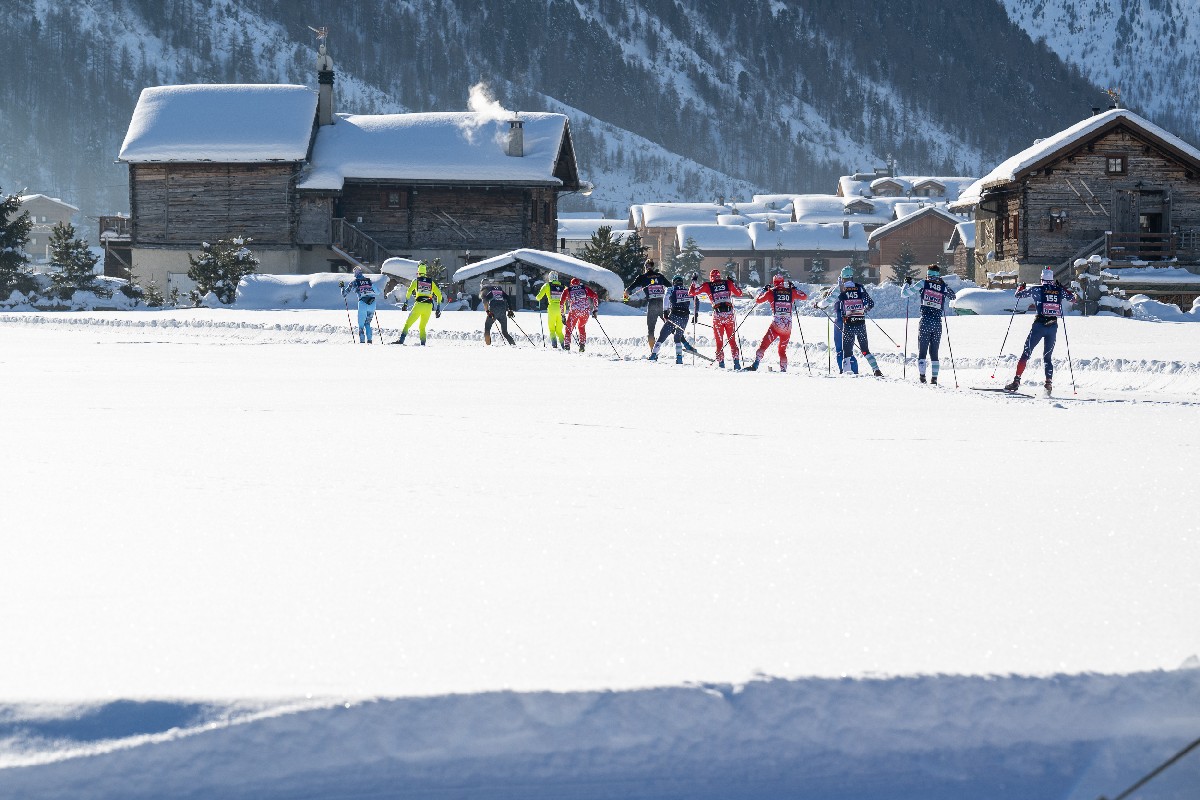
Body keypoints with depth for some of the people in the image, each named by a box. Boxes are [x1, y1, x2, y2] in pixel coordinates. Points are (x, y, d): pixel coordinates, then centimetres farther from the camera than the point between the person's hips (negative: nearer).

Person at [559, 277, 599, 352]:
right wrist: (595, 309, 14)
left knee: (569, 328, 12)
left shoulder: (567, 290, 20)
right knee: (581, 327, 27)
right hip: (586, 311, 2)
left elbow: (561, 302, 11)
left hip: (574, 311, -2)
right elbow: (595, 296, 11)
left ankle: (567, 346, -2)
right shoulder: (585, 288, 20)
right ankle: (582, 344, 17)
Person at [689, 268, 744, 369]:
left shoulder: (707, 285, 6)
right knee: (732, 340, 10)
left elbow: (691, 293, 10)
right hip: (730, 314, 1)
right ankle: (736, 361, 0)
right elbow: (739, 294, 21)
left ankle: (721, 363, 1)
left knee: (719, 342, 8)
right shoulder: (728, 283, 9)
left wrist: (693, 282, 26)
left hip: (717, 315, -1)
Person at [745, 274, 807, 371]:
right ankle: (783, 370, 13)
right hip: (788, 326, 3)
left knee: (764, 345, -1)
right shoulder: (791, 292, 7)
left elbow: (758, 300, 13)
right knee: (782, 350, 17)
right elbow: (805, 297, 23)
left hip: (777, 324, -3)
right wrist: (794, 289, 33)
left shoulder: (771, 292, 1)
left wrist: (763, 291, 28)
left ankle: (755, 365, -18)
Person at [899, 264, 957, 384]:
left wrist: (907, 283, 22)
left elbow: (904, 294, 3)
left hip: (925, 321, -2)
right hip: (938, 323, 2)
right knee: (934, 352, 10)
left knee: (922, 351, 3)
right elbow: (953, 296, 26)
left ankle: (922, 375, -10)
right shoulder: (944, 287, 5)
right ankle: (934, 378, 2)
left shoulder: (923, 284, -1)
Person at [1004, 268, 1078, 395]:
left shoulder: (1037, 290, -2)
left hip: (1039, 325, -3)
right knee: (1047, 357, 13)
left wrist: (1021, 287, 28)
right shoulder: (1059, 290, 4)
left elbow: (1018, 294, 6)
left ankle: (1017, 381, -4)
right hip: (1053, 326, 3)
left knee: (1026, 353, 3)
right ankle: (1049, 383, -3)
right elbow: (1072, 297, 20)